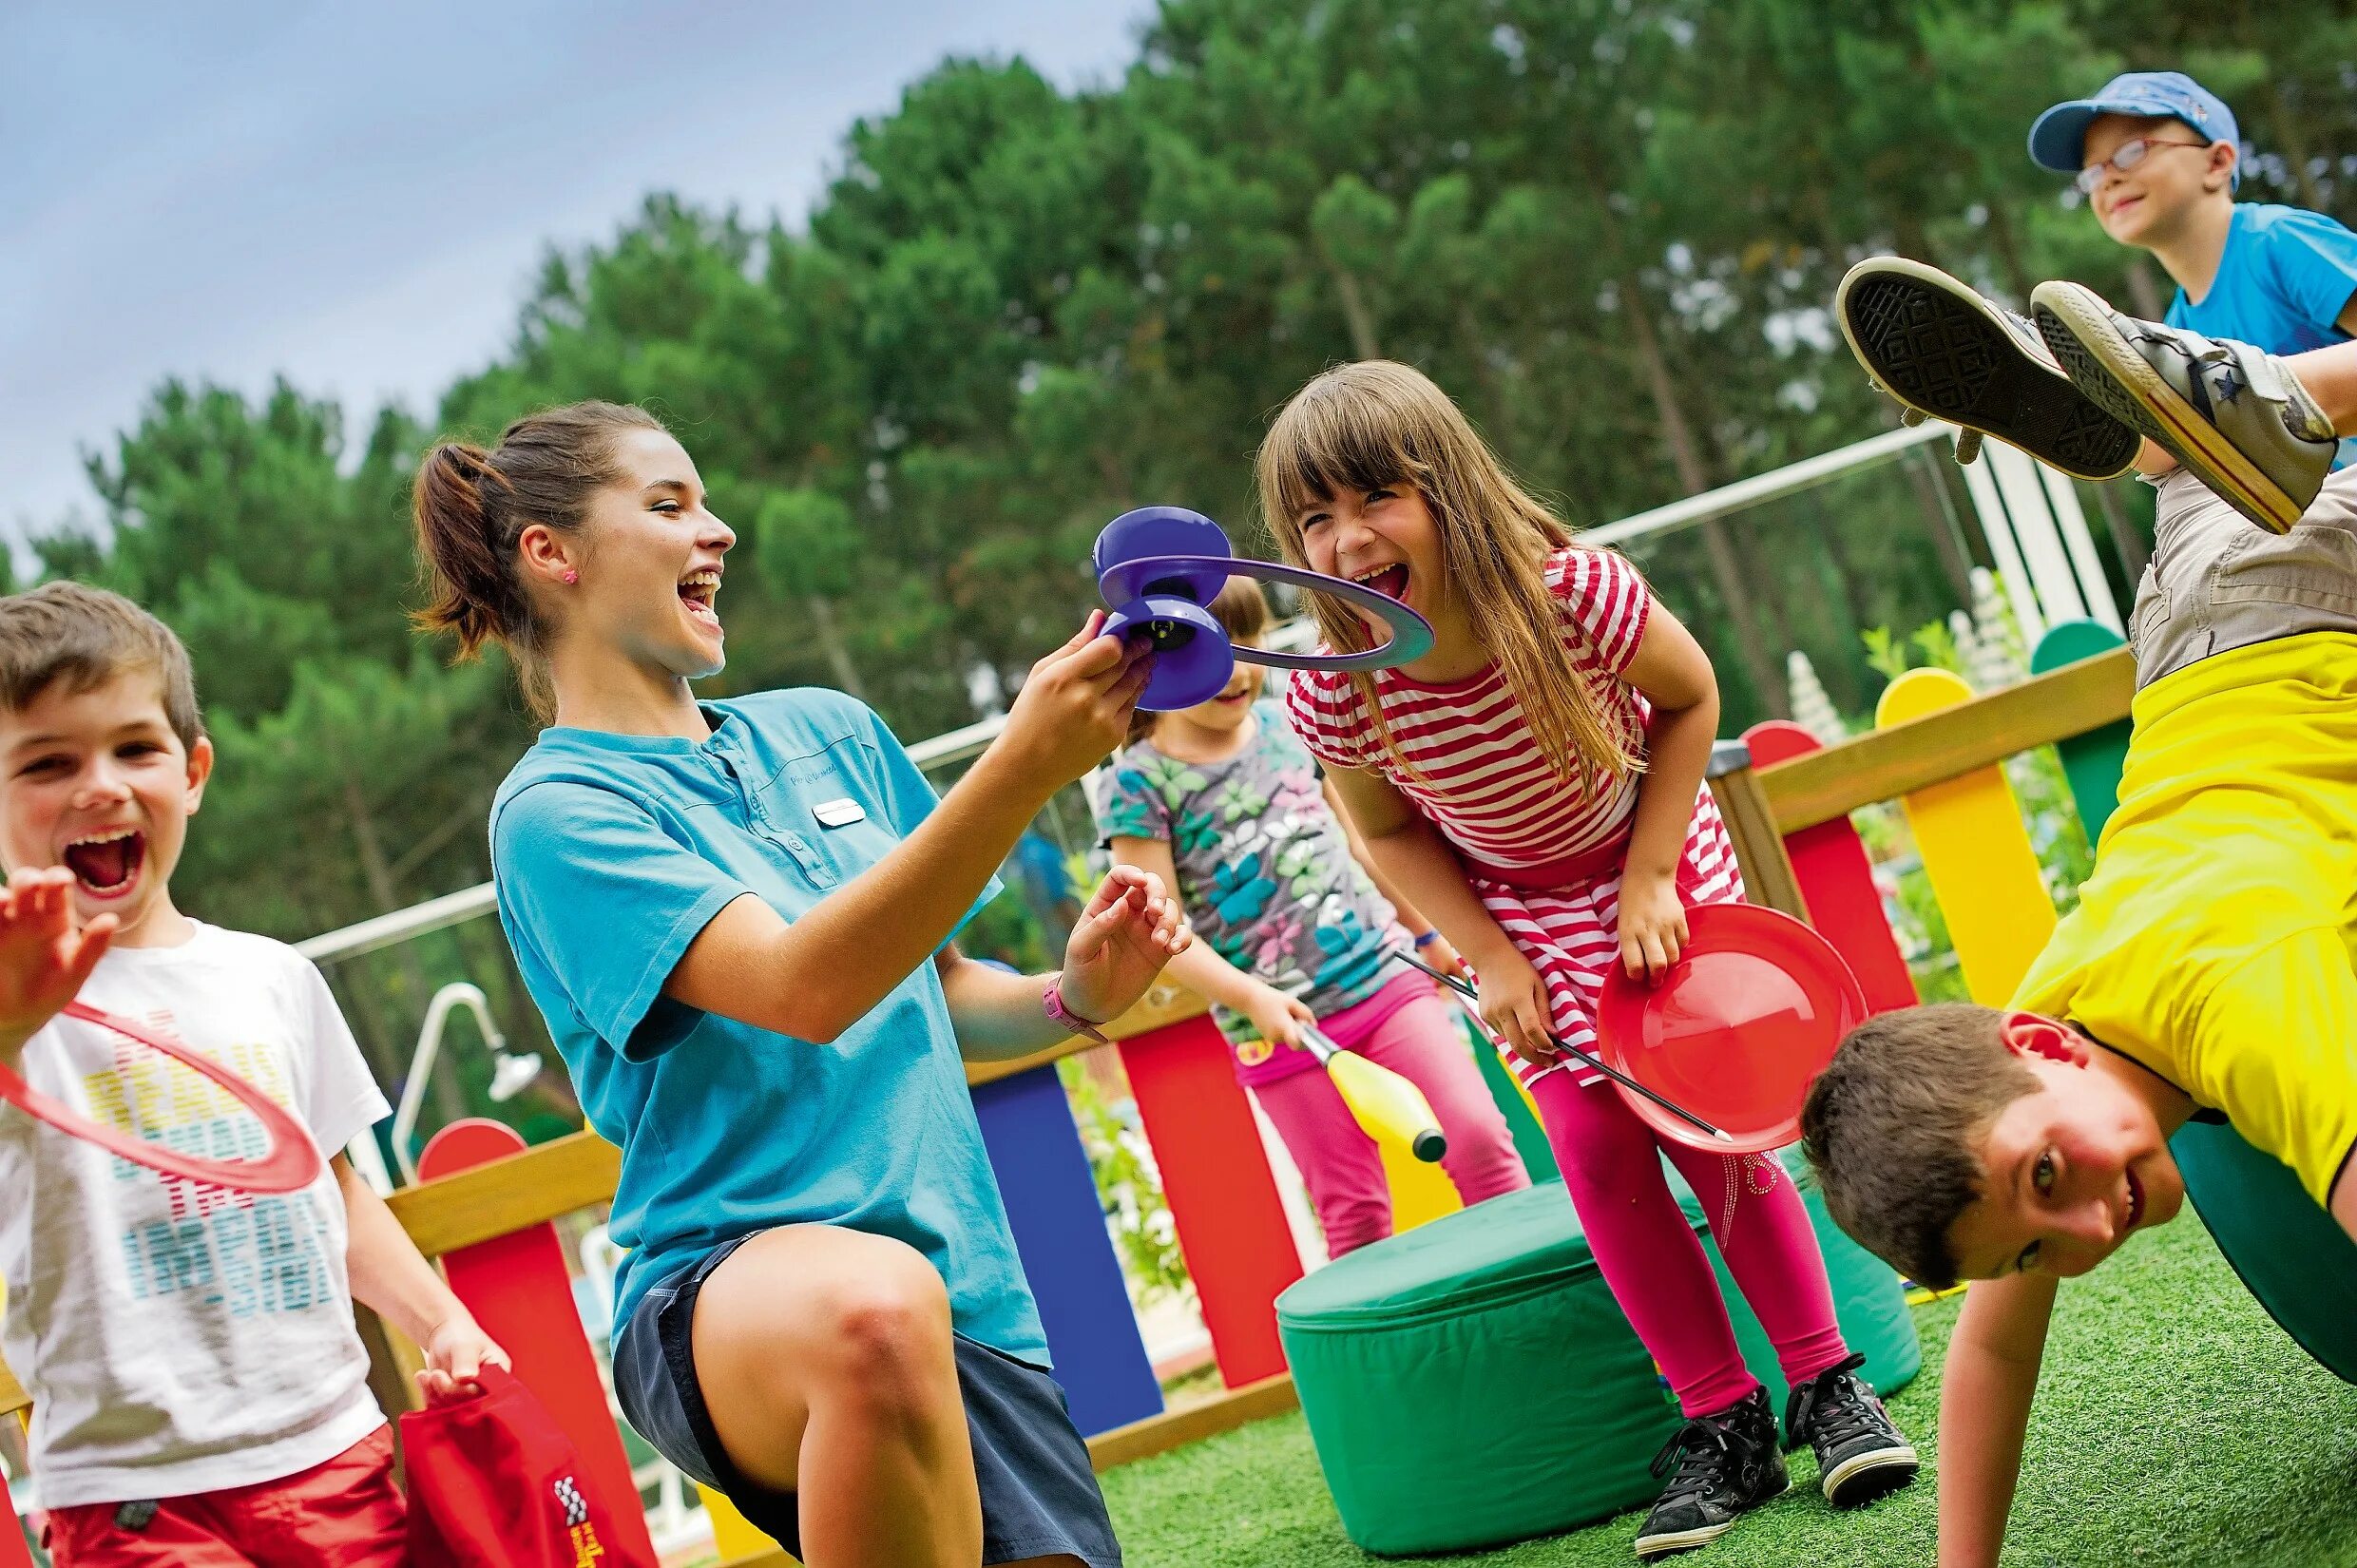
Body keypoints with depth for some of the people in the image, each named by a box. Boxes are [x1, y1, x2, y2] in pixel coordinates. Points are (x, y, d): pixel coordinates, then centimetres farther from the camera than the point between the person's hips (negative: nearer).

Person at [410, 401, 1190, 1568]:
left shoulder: (829, 732, 14)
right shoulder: (556, 811, -6)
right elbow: (803, 988, -21)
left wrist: (1075, 994, 2)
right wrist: (1023, 765, -29)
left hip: (968, 1288, 6)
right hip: (719, 1293, -6)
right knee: (877, 1303, -39)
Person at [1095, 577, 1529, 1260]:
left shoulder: (1283, 726, 8)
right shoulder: (1137, 783, -7)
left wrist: (1428, 932, 21)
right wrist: (1251, 997, -23)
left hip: (1384, 975, 4)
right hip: (1281, 1025, -3)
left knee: (1477, 1133, -7)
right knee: (1352, 1211, 1)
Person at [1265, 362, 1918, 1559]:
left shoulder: (1576, 593, -33)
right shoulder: (1331, 691, -26)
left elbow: (1690, 698, -13)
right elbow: (1390, 830, -6)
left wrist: (1648, 877, -18)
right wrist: (1490, 955, -13)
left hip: (1658, 872, -1)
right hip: (1516, 911, 1)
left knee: (1714, 1129, -5)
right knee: (1597, 1148, -7)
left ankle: (1824, 1382, 12)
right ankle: (1723, 1421, 6)